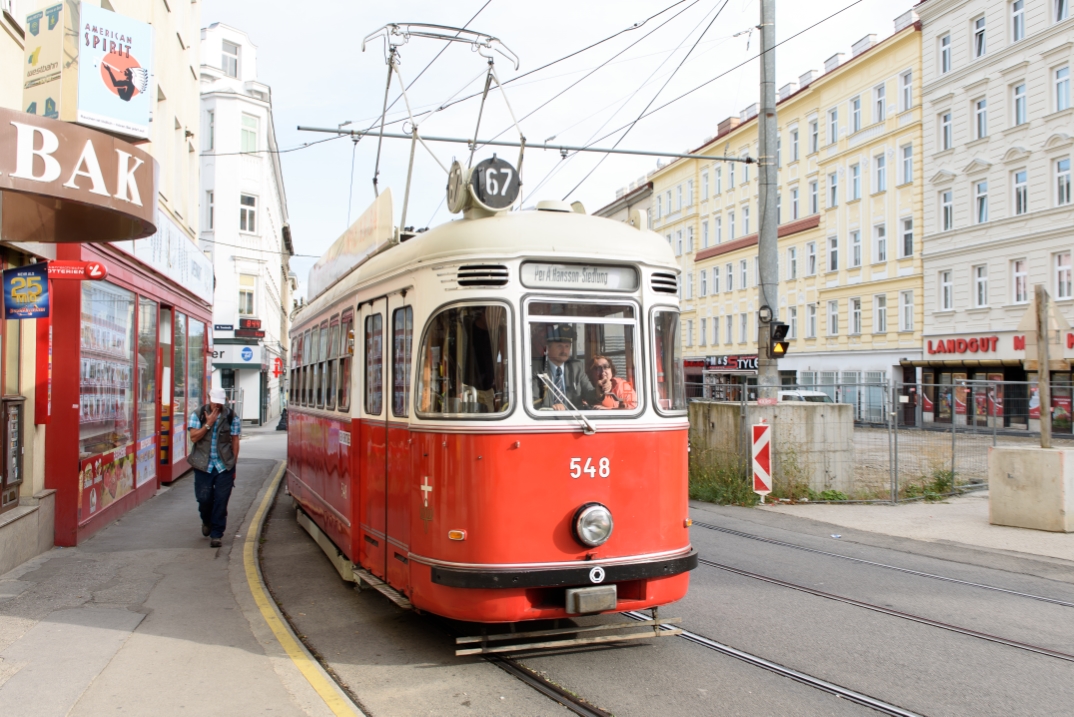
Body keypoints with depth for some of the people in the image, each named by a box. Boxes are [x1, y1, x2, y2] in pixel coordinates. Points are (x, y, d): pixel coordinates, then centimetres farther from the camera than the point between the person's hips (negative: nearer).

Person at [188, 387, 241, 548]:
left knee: (221, 501, -2)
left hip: (224, 466, 0)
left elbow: (235, 442, 4)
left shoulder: (232, 417, 2)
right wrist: (208, 424, -15)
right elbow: (194, 437, -6)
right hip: (203, 466, 1)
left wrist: (233, 465, 2)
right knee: (204, 498, 3)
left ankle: (216, 534, 7)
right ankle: (207, 521, 35)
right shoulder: (198, 415, 2)